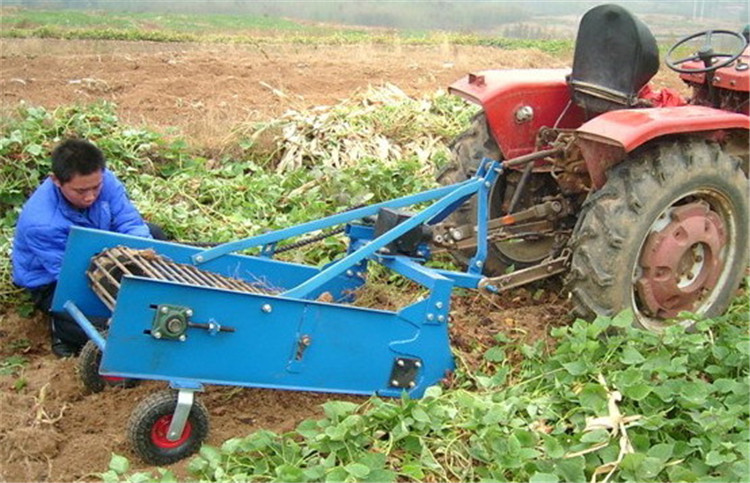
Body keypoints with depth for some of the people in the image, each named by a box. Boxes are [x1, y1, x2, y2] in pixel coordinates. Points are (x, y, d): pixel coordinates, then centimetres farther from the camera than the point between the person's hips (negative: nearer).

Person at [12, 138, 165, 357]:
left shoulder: (103, 180, -23)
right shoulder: (39, 224, -37)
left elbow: (129, 222, -21)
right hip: (53, 282, -6)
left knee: (153, 234, -8)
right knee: (102, 327, -27)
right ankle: (62, 326, 5)